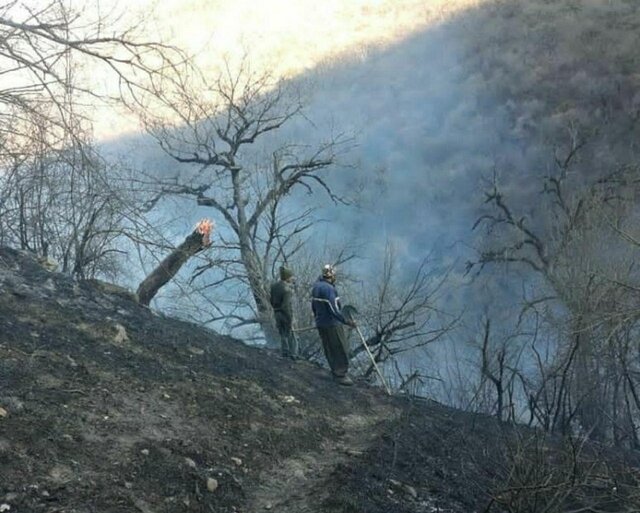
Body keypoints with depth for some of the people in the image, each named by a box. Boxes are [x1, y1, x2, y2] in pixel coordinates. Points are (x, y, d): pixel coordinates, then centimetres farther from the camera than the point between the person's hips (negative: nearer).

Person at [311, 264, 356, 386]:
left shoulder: (316, 286, 6)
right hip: (332, 324, -9)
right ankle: (340, 375, 3)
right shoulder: (329, 289, -22)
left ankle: (336, 372, 28)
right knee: (341, 350, 0)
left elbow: (313, 306, 16)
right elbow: (334, 310, -26)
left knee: (329, 349, 17)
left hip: (320, 324, 9)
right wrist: (347, 321, -20)